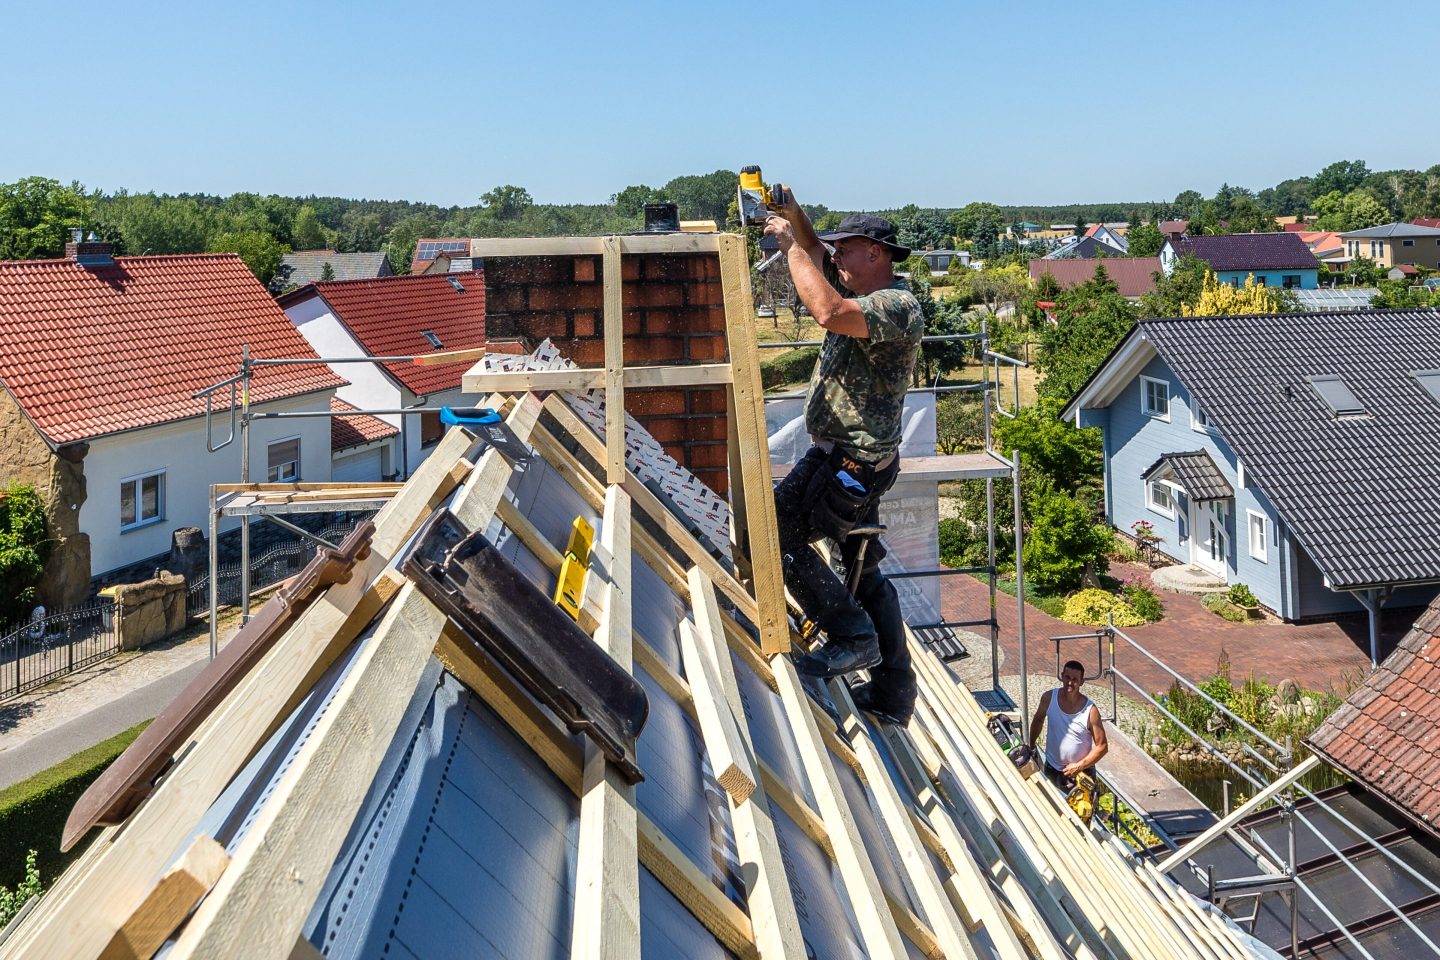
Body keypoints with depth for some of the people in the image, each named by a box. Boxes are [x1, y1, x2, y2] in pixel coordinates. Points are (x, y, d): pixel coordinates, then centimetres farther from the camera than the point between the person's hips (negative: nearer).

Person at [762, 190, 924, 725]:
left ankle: (852, 636, -6)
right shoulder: (869, 298, 13)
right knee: (863, 570, 15)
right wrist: (794, 216, 10)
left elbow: (829, 313, -35)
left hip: (854, 464, -11)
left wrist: (791, 245, -25)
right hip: (848, 458, 11)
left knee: (774, 534, -14)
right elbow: (818, 257, 28)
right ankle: (893, 695, 23)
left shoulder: (898, 306, -17)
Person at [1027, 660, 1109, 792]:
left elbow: (1102, 746, -14)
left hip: (1081, 771, -3)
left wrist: (1079, 766, -19)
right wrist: (1031, 746, 11)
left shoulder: (1090, 710, -22)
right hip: (1051, 768, 3)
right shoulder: (1048, 698, -14)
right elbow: (1038, 720, 7)